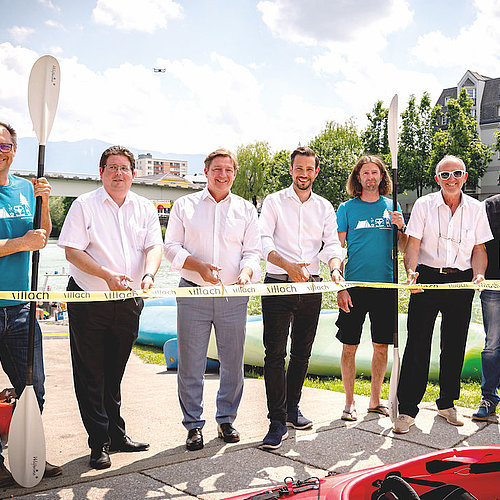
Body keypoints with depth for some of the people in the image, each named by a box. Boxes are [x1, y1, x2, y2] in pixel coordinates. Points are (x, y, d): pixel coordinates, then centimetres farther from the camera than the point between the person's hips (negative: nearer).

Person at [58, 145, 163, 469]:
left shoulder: (145, 208, 8)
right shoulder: (84, 205, -3)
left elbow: (154, 247, -2)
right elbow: (72, 251, -10)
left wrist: (148, 275, -23)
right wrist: (108, 275, -22)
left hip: (129, 304, 3)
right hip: (89, 301, -3)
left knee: (114, 373, 16)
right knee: (91, 374, 2)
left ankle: (117, 435, 28)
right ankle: (99, 443, 12)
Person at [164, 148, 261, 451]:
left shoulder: (246, 209, 12)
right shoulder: (185, 206, 8)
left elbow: (253, 251, 9)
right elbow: (172, 247, 4)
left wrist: (246, 271, -13)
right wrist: (198, 265, -13)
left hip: (233, 297, 1)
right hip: (193, 293, -1)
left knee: (233, 364, 8)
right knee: (191, 365, 2)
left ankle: (226, 419, 26)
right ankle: (194, 425, 16)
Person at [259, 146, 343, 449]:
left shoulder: (325, 208, 13)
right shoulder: (274, 202, 3)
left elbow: (331, 244, 5)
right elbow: (264, 241, -8)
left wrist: (335, 267, -17)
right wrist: (287, 265, -25)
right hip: (278, 285, -3)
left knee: (302, 353, 12)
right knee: (275, 353, -8)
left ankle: (292, 407, 28)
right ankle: (278, 422, -3)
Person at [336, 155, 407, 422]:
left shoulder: (391, 207, 10)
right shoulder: (347, 208, 1)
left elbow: (404, 248, 12)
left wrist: (401, 228, -9)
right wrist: (340, 287, -9)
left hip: (386, 285, 3)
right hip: (355, 286, -2)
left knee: (381, 346, 8)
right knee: (349, 347, 1)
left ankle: (375, 399, 22)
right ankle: (349, 402, 15)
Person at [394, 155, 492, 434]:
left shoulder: (476, 209, 7)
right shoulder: (424, 205, 1)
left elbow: (479, 248, 9)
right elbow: (413, 244, -4)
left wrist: (478, 274, -10)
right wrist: (411, 271, -21)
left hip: (461, 282, 2)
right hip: (427, 278, -2)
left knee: (455, 345, 9)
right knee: (418, 345, -5)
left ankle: (447, 404, 25)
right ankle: (408, 409, 2)